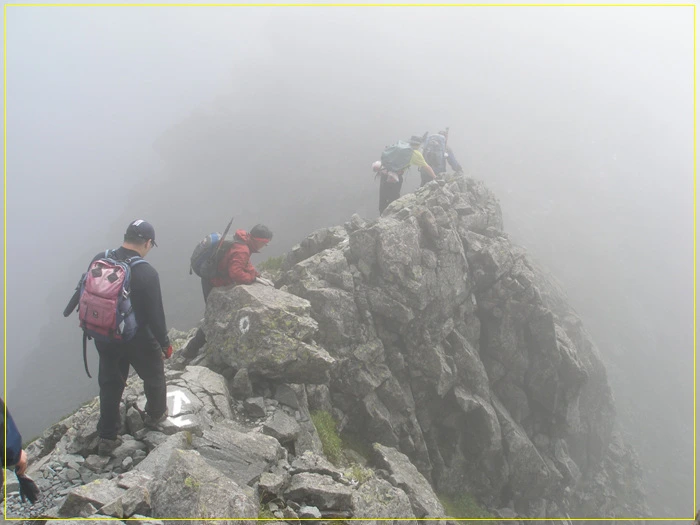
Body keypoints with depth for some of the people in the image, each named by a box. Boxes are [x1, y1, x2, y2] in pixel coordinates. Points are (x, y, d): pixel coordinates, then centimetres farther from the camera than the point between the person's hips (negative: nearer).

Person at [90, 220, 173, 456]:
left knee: (110, 384, 19)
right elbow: (155, 314, -20)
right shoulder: (147, 273, -26)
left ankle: (107, 437, 26)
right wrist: (165, 343, -4)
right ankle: (156, 414, 46)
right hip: (138, 339, -4)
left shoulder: (99, 260, -10)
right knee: (154, 375, 23)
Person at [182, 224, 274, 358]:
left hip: (213, 280, 10)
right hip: (213, 285, -10)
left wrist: (258, 275, 0)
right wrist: (254, 279, -28)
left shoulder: (242, 241, 1)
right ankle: (191, 351, 10)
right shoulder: (241, 250, -30)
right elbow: (236, 273, -38)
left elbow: (245, 265, 11)